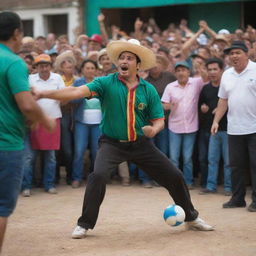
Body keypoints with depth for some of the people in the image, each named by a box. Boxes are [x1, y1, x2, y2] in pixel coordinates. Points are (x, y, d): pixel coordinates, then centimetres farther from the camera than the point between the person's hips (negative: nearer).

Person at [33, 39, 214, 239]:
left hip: (141, 144, 3)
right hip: (112, 144, -3)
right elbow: (78, 92, -21)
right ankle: (84, 224, -9)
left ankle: (192, 218, 29)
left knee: (174, 176, 5)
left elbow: (159, 120, 3)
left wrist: (153, 130, -23)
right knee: (98, 176, -28)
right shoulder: (107, 83, -9)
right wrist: (45, 93, -35)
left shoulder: (149, 90, -1)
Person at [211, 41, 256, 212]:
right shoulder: (227, 75, 13)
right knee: (236, 165, 9)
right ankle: (238, 198, 19)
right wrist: (216, 121, 11)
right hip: (234, 129, 5)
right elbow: (223, 100, 17)